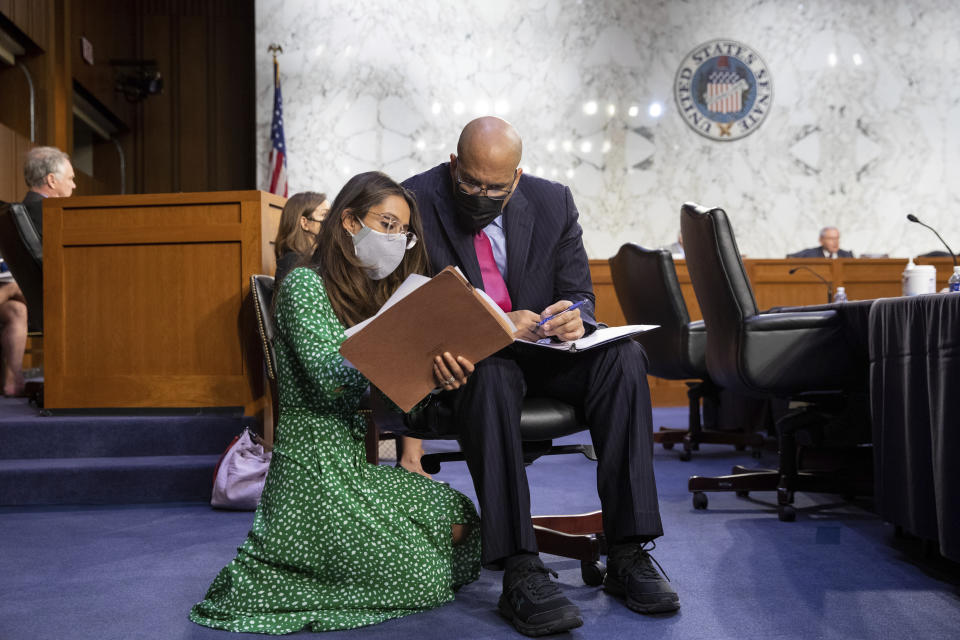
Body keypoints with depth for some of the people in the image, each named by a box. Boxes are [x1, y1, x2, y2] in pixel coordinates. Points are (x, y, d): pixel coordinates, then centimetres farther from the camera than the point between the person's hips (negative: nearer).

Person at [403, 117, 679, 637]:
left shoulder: (553, 202, 2)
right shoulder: (416, 204, -8)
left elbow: (578, 293, 6)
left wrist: (574, 318, -21)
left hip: (539, 347, 4)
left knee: (624, 356, -25)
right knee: (490, 376, -38)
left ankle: (628, 553, -23)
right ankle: (520, 573, -38)